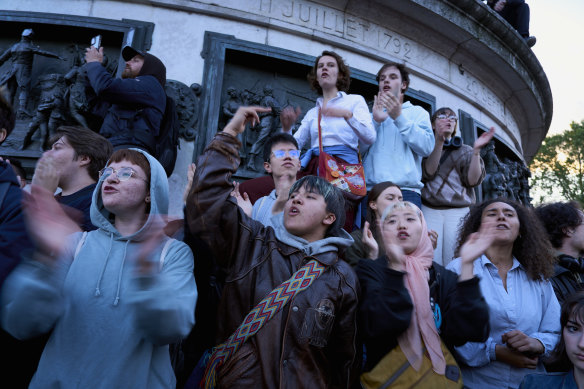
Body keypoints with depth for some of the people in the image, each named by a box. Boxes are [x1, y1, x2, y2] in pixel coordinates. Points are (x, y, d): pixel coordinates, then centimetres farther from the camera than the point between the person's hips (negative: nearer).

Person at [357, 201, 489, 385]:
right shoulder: (369, 269, 0)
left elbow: (470, 331, -8)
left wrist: (467, 265, -11)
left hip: (438, 378, 5)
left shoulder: (445, 277, 8)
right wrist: (396, 267, -25)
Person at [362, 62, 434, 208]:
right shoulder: (371, 115, 23)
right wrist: (375, 121, -4)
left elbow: (427, 147, -2)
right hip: (370, 189, 2)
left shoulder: (417, 112, 18)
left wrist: (399, 117, -7)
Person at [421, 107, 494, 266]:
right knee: (432, 263, -11)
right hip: (430, 209, -1)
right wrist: (439, 142, -12)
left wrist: (476, 150, -7)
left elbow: (473, 180, 2)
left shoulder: (466, 151, 18)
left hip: (459, 210, 1)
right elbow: (427, 173, -6)